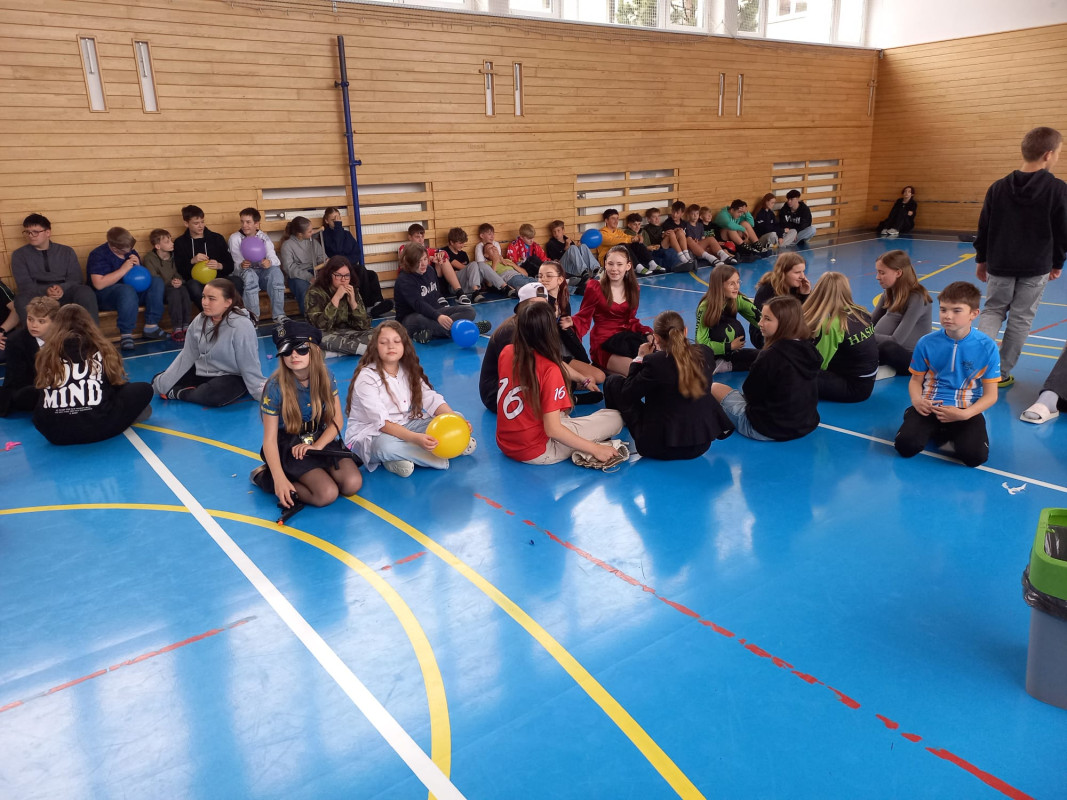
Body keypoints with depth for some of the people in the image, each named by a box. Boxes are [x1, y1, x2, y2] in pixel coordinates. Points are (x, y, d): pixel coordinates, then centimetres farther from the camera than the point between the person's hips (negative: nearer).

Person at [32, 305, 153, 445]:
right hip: (97, 430, -2)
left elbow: (39, 387, 18)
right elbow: (118, 384, 14)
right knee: (144, 389, 17)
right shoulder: (102, 350, 3)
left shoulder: (47, 354, 6)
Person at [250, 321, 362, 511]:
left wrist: (317, 446, -18)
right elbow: (270, 439, -15)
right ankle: (266, 476, -1)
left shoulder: (325, 377, -6)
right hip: (289, 447, -4)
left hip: (322, 441, 4)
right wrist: (279, 479, -25)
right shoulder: (275, 387, -17)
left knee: (352, 484, -20)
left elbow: (337, 420, 0)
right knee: (327, 493, -24)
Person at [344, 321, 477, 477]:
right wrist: (416, 438, -41)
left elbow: (432, 399, -6)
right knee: (386, 446, -42)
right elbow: (382, 422, -27)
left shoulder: (408, 371, 3)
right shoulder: (367, 378, -18)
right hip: (370, 434, -6)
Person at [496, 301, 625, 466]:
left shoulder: (506, 353, -6)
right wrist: (595, 449, -14)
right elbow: (553, 430, -23)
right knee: (614, 418, 2)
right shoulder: (549, 370, -24)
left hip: (505, 444, 7)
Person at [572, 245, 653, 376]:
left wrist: (648, 333, -7)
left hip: (627, 337, 6)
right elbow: (583, 318, -5)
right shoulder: (594, 287, -4)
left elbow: (630, 321, 12)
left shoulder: (634, 289, 10)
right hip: (604, 345, -6)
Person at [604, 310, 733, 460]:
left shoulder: (655, 362, -22)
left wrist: (640, 359, 2)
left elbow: (627, 394, -8)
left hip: (660, 448, -6)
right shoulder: (706, 354, -5)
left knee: (613, 382, 11)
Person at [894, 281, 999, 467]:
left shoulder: (987, 347, -5)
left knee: (975, 455, -27)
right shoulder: (927, 343, -2)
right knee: (905, 446, -24)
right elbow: (916, 380, 7)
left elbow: (990, 394, -2)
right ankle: (935, 431, 10)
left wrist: (964, 414, -20)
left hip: (967, 411, -1)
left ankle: (954, 435, 9)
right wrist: (917, 400, -17)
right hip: (930, 407, 1)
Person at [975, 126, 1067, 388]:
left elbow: (983, 228, 4)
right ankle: (1002, 373, 11)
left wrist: (981, 260, 16)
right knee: (1021, 319, 7)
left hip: (1000, 264, 2)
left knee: (992, 310, 15)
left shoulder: (998, 187, -1)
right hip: (1036, 267, -2)